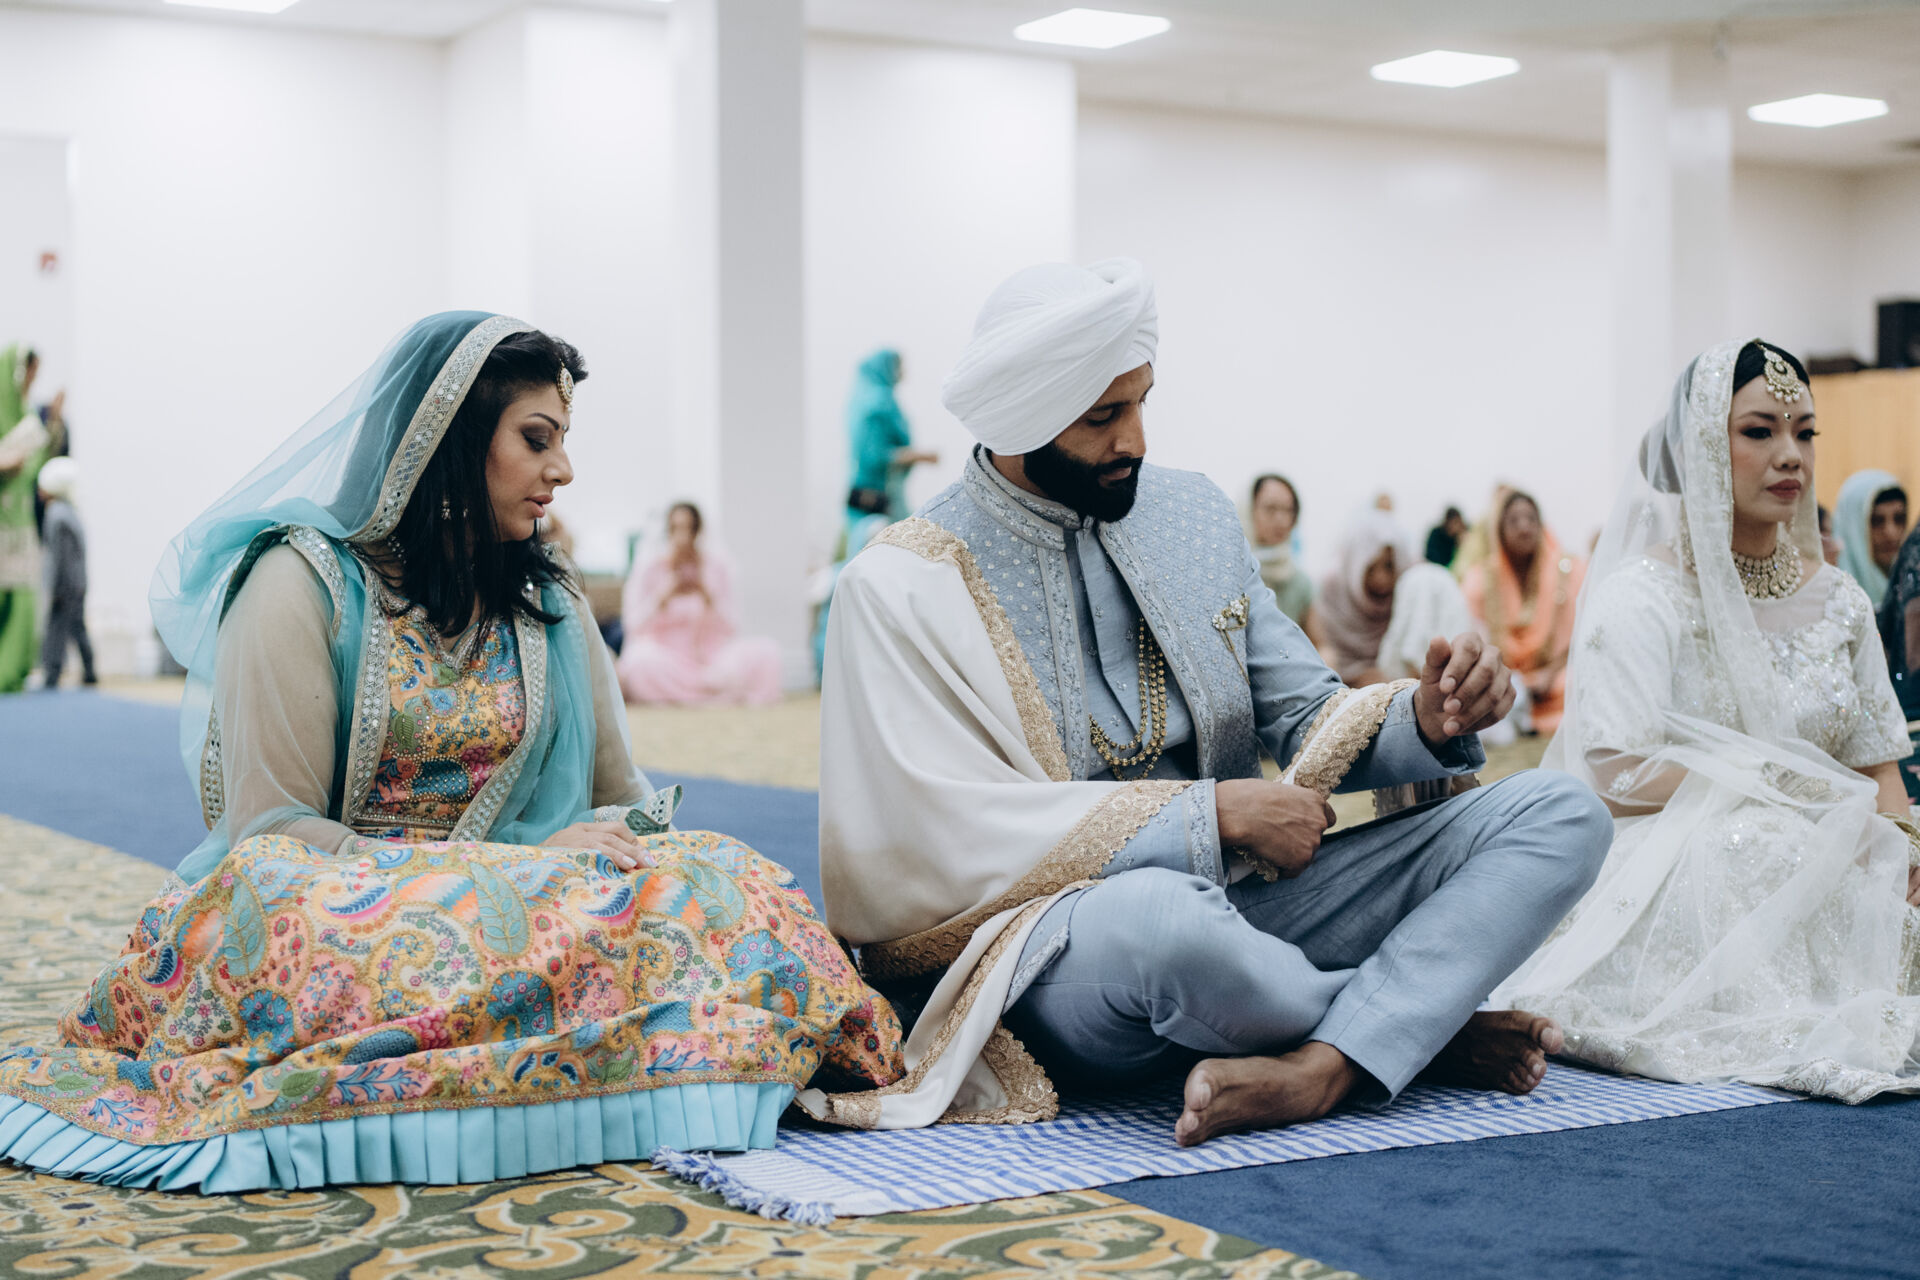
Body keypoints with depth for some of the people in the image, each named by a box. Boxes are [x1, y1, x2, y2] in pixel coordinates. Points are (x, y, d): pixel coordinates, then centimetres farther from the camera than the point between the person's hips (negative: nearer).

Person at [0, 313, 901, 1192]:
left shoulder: (548, 602, 17)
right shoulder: (304, 582, -1)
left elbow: (620, 799, 15)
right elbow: (272, 832, -10)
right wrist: (506, 875, -18)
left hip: (511, 900, 6)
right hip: (333, 916, -5)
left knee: (717, 883, -28)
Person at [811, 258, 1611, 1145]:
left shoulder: (1193, 513, 11)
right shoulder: (900, 587, -6)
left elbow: (1304, 717, 14)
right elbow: (955, 836, -15)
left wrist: (1425, 721, -9)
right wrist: (1211, 815, -17)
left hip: (1241, 904, 6)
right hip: (1048, 953, -6)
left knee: (1560, 814, -8)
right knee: (1161, 913, -43)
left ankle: (1313, 1070, -31)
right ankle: (1424, 1025, -10)